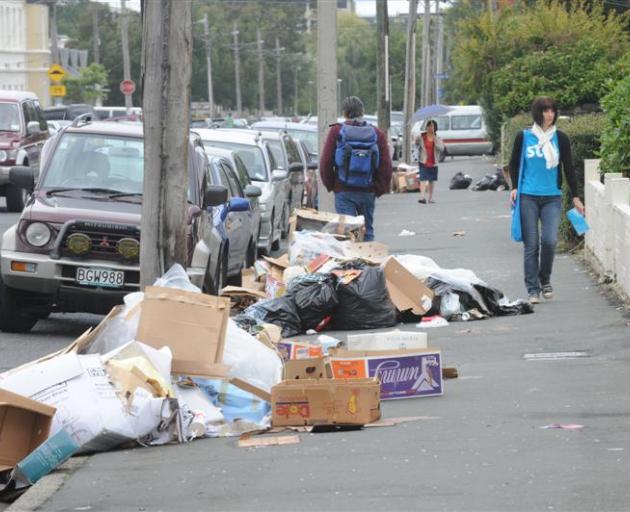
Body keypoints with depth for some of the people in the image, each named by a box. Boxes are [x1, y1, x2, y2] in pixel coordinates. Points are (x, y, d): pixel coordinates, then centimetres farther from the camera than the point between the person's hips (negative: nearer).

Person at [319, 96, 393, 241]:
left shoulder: (336, 131, -2)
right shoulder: (377, 134, 4)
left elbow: (325, 162, -3)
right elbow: (386, 166, 2)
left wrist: (330, 185, 9)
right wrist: (380, 189, 10)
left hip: (343, 192, -2)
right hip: (368, 192, 2)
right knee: (367, 232, 13)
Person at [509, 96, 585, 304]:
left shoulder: (560, 138, 4)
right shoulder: (524, 137, 2)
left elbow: (568, 168, 9)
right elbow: (513, 164, 12)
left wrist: (575, 197, 9)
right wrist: (514, 187, 0)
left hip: (552, 197, 0)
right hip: (528, 198, 0)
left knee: (549, 240, -13)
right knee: (531, 245, -1)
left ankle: (545, 279, 12)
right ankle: (533, 289, 5)